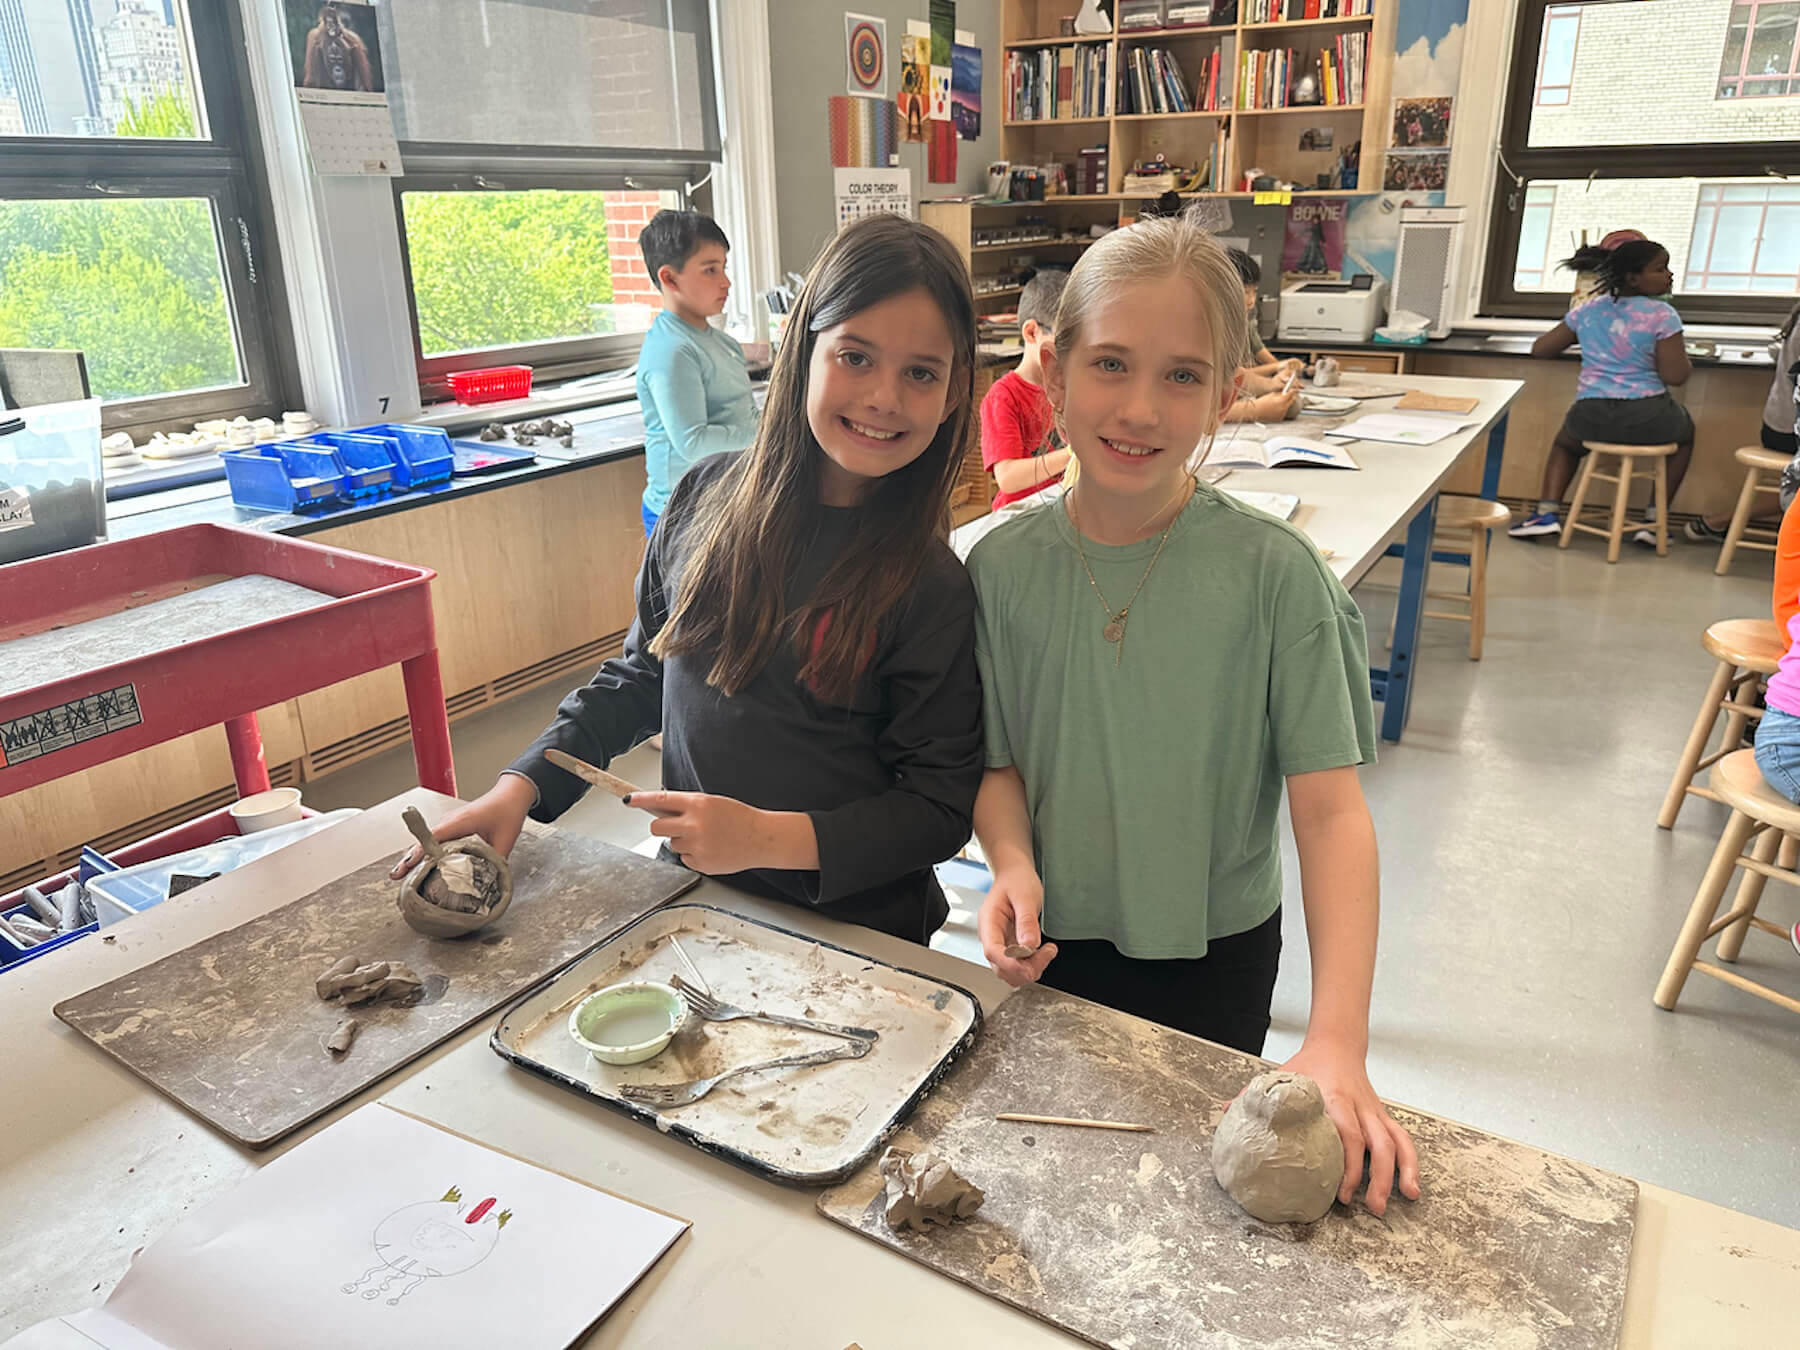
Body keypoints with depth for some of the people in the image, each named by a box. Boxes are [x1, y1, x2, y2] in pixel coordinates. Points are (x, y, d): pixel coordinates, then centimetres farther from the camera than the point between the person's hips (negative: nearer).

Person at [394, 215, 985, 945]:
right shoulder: (708, 496, -2)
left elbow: (941, 806, -13)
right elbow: (639, 676, 9)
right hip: (691, 904, 3)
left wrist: (768, 837, -22)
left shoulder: (929, 588, -15)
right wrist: (522, 784, 2)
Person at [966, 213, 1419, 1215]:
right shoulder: (1005, 567, -10)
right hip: (1053, 947, 2)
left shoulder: (1274, 573, -18)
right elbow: (1000, 763, -1)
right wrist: (1014, 865, -21)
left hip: (1214, 952, -2)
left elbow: (1330, 805, -18)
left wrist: (1339, 1039, -26)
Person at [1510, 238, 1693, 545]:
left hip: (1591, 419, 3)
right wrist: (1686, 361, 10)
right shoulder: (1662, 315, -9)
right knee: (1684, 430, 33)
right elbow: (1675, 376, -13)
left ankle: (1546, 511, 12)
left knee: (1566, 441, 37)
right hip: (1648, 421, -2)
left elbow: (1540, 349, 15)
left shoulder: (1588, 311, 4)